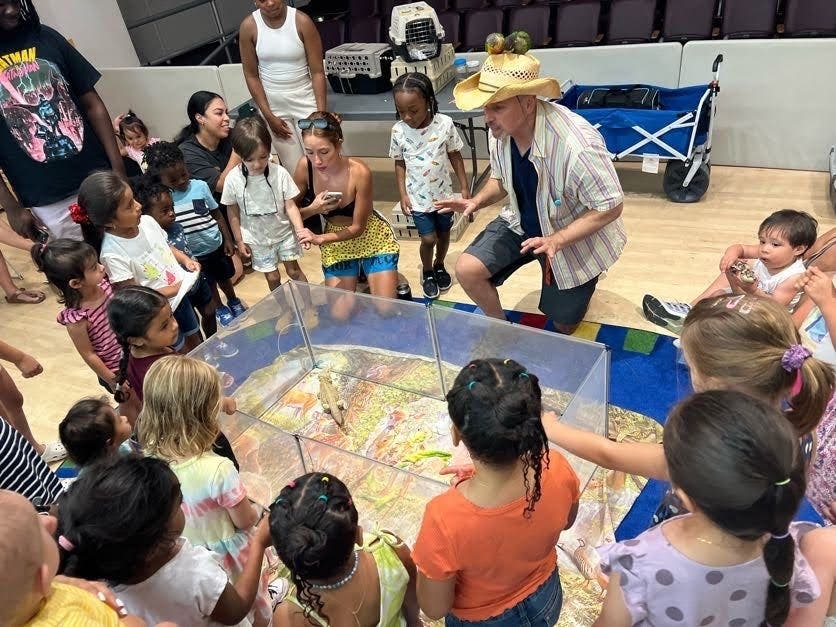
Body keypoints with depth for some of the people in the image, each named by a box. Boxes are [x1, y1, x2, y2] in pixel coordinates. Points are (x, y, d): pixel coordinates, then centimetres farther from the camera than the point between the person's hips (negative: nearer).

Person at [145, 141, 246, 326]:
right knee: (209, 285, 19)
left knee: (224, 277, 24)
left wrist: (228, 239, -1)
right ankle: (220, 309, 45)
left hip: (216, 245, 1)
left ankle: (234, 301, 50)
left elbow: (217, 214, -2)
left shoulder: (200, 186, -12)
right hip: (193, 254, -1)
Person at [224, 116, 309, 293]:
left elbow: (290, 206, -13)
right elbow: (233, 212, -5)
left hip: (284, 232, 0)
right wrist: (239, 241, 0)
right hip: (257, 238, 1)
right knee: (272, 278, 12)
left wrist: (300, 230, -24)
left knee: (293, 270, 14)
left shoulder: (279, 173, -21)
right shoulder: (233, 179, -18)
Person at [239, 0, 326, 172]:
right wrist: (269, 116, -5)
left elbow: (317, 72, -10)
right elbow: (251, 76, -1)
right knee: (294, 169, 1)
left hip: (305, 99, -1)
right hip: (272, 104, 1)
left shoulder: (302, 21, -12)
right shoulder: (248, 26, -8)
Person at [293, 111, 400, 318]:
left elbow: (358, 227, -21)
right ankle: (357, 277, 25)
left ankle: (394, 280, 23)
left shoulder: (359, 172, -29)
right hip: (336, 243, 3)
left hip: (372, 239, -3)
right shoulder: (304, 167, -19)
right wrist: (313, 209, -29)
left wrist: (319, 239, -34)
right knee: (339, 315, -4)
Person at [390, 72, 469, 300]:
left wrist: (464, 187, -2)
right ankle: (427, 272, 30)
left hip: (443, 193, 1)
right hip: (418, 197, -1)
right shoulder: (398, 131, -14)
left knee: (444, 233, 17)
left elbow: (455, 156, -4)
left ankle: (439, 266, 45)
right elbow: (399, 163, -1)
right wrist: (403, 194, -5)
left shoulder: (445, 124, -17)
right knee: (429, 239, 0)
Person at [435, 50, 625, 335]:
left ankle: (576, 288, 43)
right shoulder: (500, 131, -15)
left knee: (562, 326, 8)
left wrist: (556, 240, -36)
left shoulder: (577, 143, -37)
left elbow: (610, 207, -27)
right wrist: (478, 201, -16)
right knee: (467, 270, -15)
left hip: (574, 237, -4)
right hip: (522, 223, 5)